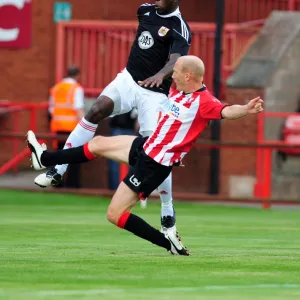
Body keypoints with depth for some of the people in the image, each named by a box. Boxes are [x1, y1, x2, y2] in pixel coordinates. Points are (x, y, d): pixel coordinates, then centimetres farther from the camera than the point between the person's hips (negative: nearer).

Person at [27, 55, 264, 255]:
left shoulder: (203, 101, -24)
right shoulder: (178, 92, 2)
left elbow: (225, 111, -43)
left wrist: (246, 110, -63)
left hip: (154, 165, -9)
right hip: (145, 147, 9)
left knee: (115, 214, -7)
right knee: (98, 143, 24)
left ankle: (168, 242, -2)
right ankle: (45, 159, 42)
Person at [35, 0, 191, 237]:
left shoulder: (179, 29, -17)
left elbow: (176, 60, -35)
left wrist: (161, 74, -54)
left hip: (154, 93, -5)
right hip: (129, 79, 5)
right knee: (97, 110, -21)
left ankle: (168, 215, 6)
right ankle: (57, 170, -22)